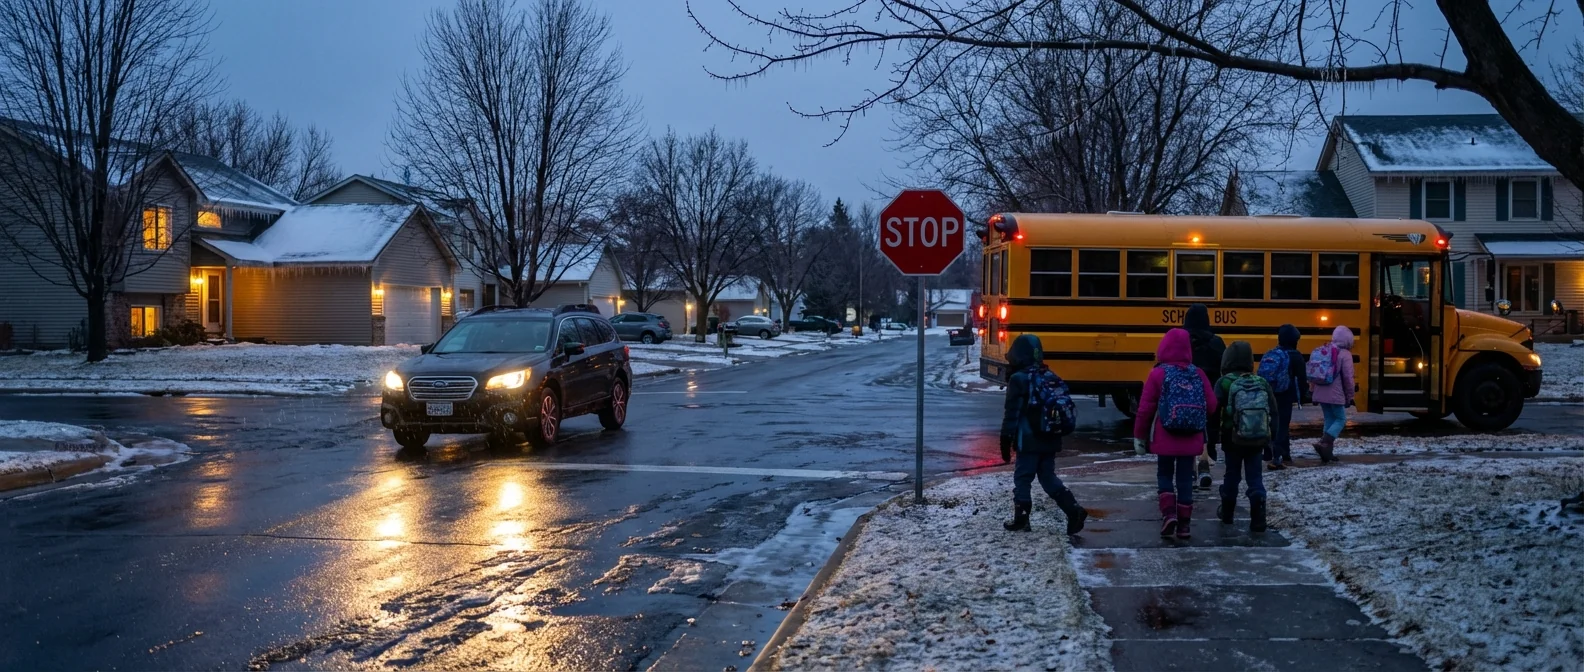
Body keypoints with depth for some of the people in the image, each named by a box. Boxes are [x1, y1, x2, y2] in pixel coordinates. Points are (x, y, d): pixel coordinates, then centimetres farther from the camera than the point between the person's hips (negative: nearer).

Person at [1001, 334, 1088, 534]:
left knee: (1022, 479, 4)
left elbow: (1012, 414, -13)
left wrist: (1006, 440, -8)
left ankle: (1021, 519, 7)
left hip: (1029, 441, -7)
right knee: (1048, 477, 13)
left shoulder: (1018, 380, -13)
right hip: (1050, 441, 7)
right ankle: (1074, 509, 1)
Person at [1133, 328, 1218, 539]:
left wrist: (1139, 436, 3)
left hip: (1165, 439, -2)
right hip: (1191, 440, 2)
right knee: (1185, 479, 10)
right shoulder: (1198, 374, 0)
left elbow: (1145, 409, -8)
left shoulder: (1158, 373, -9)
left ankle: (1169, 513, -4)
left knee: (1164, 475, 14)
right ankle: (1184, 523, 12)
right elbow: (1211, 406, 1)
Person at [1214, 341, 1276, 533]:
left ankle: (1227, 512, 31)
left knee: (1232, 475, 15)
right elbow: (1273, 414, 4)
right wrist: (1269, 440, 11)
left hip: (1233, 439, -2)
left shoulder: (1224, 383, -8)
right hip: (1257, 440, 2)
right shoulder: (1262, 383, 2)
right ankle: (1258, 519, -9)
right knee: (1255, 477, 3)